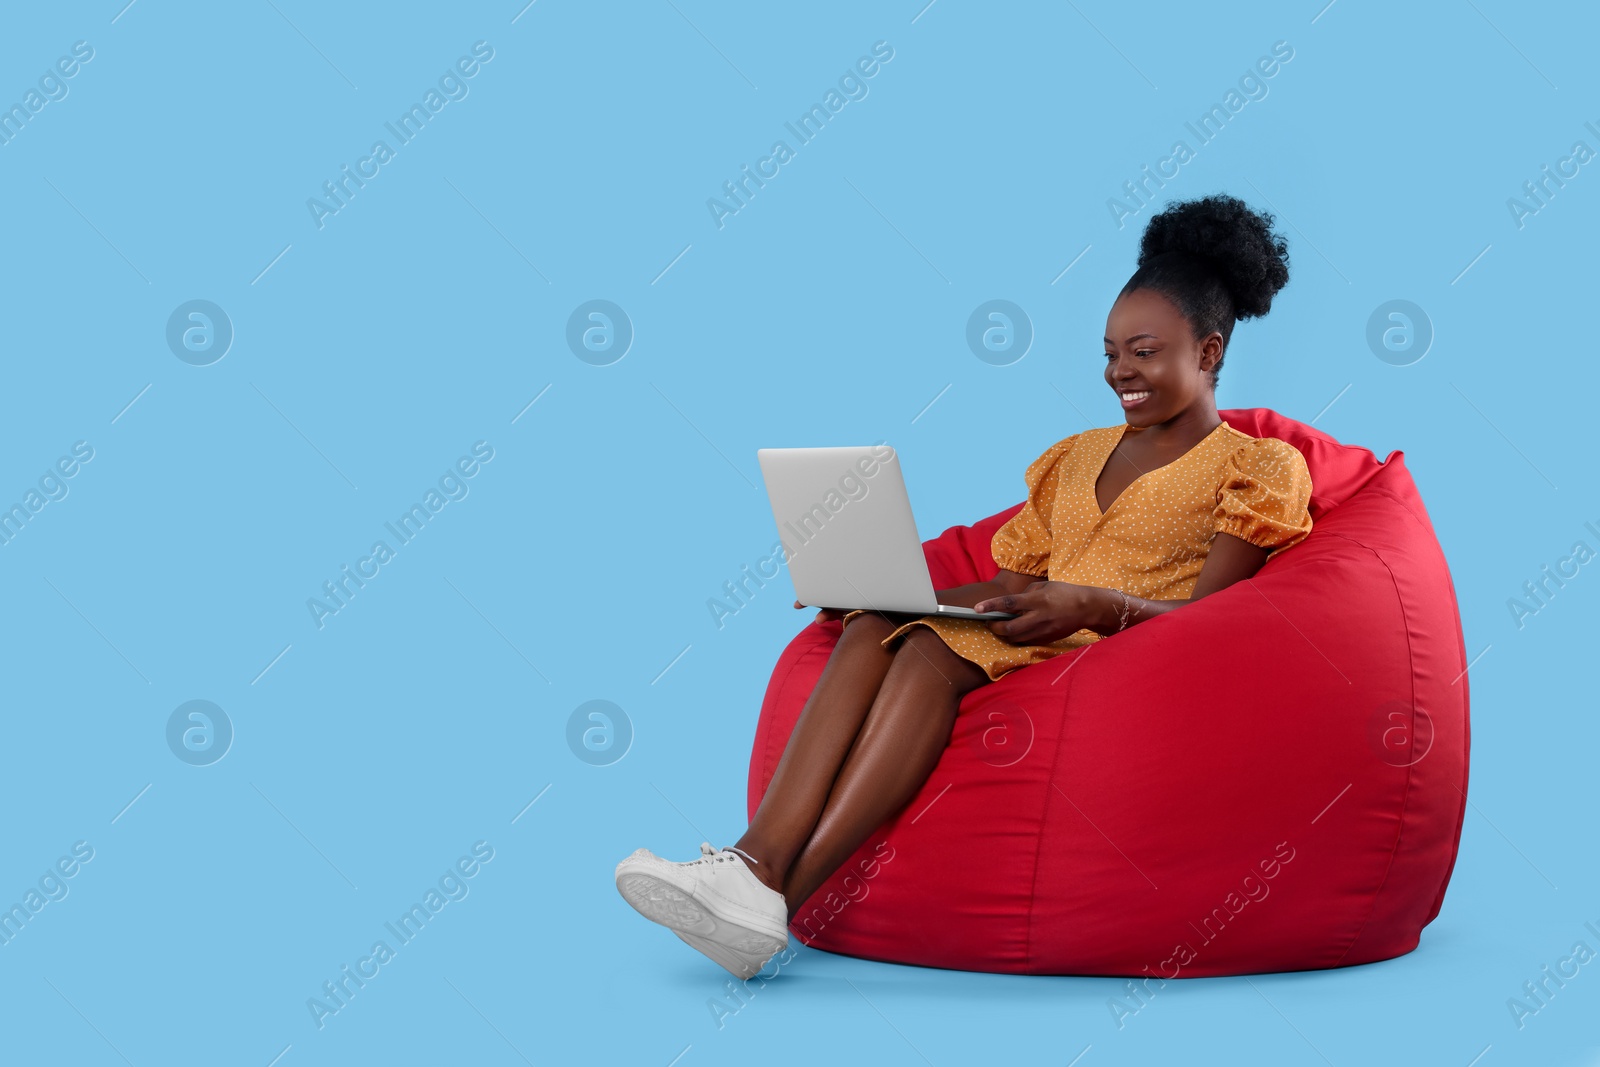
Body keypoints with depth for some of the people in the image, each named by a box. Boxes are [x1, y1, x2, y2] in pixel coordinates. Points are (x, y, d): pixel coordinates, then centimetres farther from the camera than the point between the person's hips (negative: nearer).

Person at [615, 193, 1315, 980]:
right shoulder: (1075, 457, 27)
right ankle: (758, 856, -45)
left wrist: (1091, 604, -24)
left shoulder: (1259, 467, 8)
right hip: (1033, 645, 6)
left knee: (938, 647, -33)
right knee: (872, 631, -26)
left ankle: (782, 893, -43)